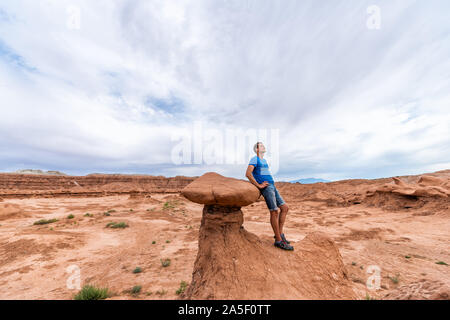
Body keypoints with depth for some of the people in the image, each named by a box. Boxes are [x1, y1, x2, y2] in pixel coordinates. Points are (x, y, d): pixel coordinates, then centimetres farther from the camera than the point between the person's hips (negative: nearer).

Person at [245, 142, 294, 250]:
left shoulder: (264, 160, 25)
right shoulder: (254, 159, -3)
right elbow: (248, 174, -17)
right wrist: (259, 185, -16)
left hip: (272, 187, 9)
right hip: (266, 187, -9)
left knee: (285, 208, 6)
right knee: (274, 212, -8)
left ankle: (280, 234, 13)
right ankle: (278, 240, 2)